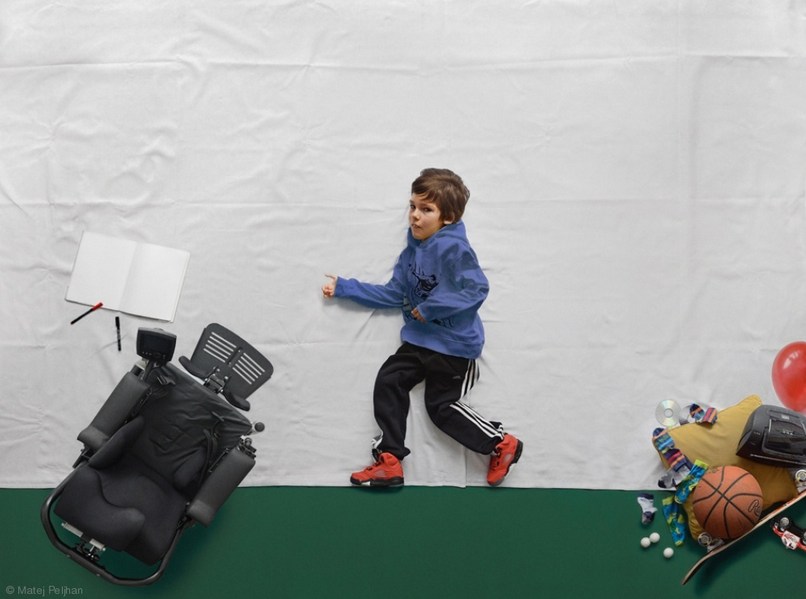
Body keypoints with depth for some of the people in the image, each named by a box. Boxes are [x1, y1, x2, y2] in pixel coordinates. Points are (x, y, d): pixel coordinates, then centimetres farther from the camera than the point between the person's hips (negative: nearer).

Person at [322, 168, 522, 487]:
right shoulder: (413, 249, 5)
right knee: (388, 382, 3)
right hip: (420, 339, 8)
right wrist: (343, 288, 10)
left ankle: (501, 444, 16)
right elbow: (394, 294, 11)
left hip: (454, 345, -8)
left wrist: (430, 308, -26)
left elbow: (476, 289, -31)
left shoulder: (453, 248, -22)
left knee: (442, 406, -1)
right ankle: (389, 460, 10)